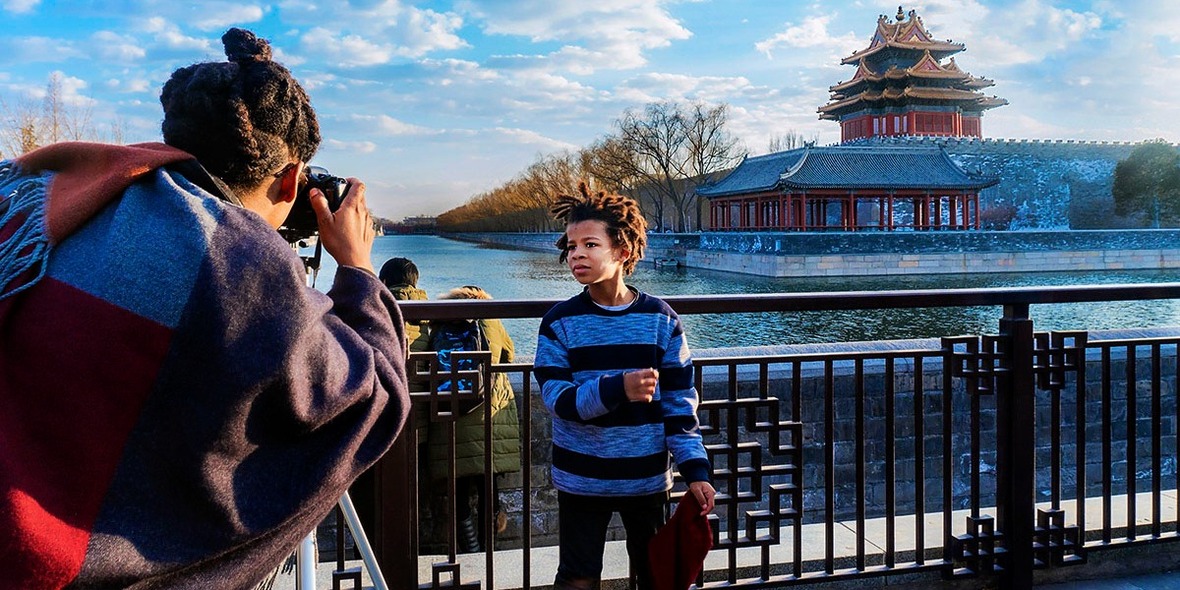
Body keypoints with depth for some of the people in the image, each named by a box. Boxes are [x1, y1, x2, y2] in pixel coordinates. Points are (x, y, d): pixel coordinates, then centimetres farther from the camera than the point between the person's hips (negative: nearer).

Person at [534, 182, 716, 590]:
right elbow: (557, 398, -14)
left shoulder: (660, 318, -5)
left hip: (648, 478, 1)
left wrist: (695, 469, -7)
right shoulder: (560, 322, -7)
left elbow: (679, 401, -2)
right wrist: (618, 389, -29)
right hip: (581, 479, -1)